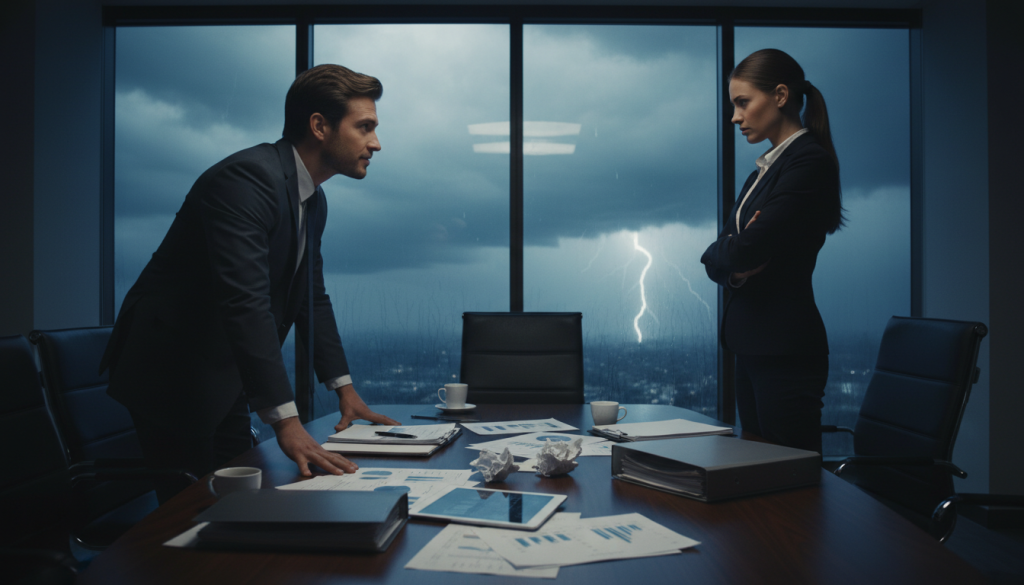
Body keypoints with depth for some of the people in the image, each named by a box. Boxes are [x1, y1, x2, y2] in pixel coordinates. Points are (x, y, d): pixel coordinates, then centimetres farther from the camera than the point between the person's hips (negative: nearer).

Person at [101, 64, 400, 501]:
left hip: (224, 382, 9)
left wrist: (344, 388, 11)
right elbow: (245, 302, -33)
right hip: (170, 376, -9)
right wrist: (286, 422, -36)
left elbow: (313, 297, 15)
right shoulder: (248, 177, -23)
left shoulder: (313, 201, 8)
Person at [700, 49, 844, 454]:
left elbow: (747, 249, -21)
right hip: (752, 346, 9)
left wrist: (732, 250, 1)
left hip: (786, 353, -9)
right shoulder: (766, 169, 17)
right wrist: (734, 269, -8)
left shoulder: (810, 161, -11)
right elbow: (715, 259, 13)